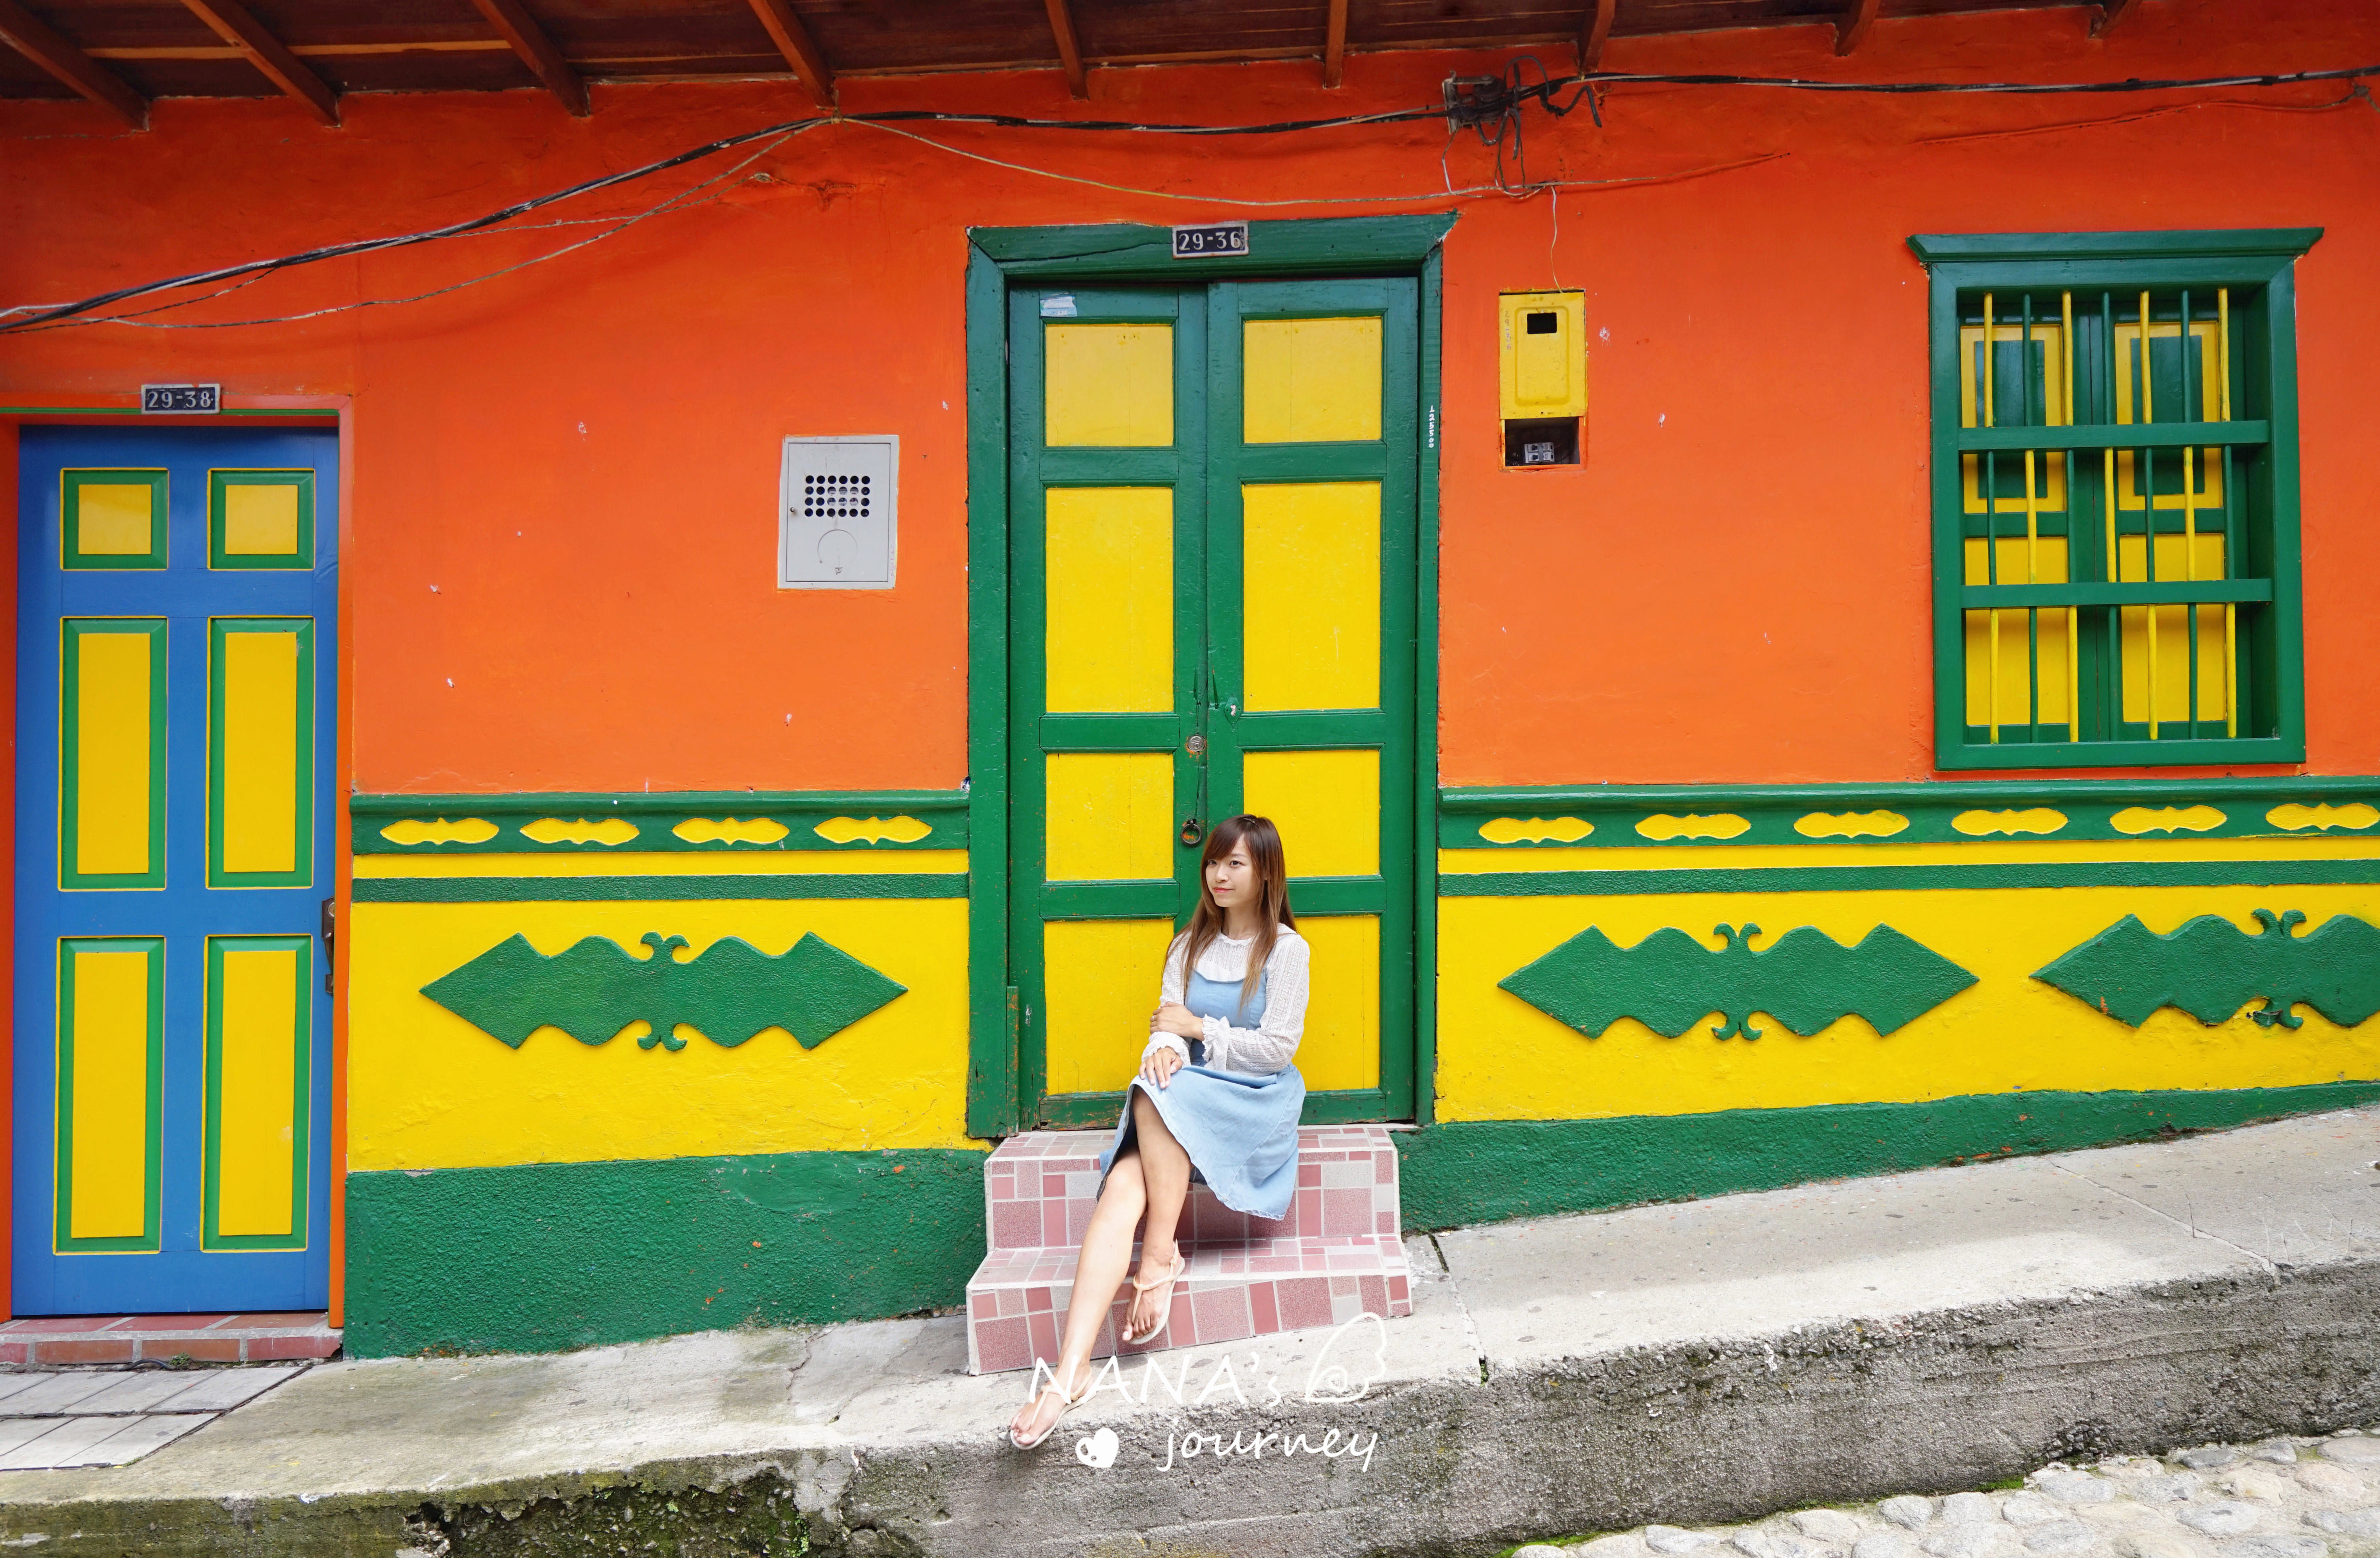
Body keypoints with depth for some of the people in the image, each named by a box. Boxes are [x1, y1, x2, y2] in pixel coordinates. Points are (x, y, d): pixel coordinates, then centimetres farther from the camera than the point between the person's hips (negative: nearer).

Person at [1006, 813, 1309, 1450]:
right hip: (1184, 1099, 4)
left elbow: (1277, 1048, -6)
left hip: (1254, 1103, -4)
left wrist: (1198, 1028, -5)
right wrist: (1164, 1048, -17)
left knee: (1159, 1101, -36)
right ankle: (1071, 1370, -38)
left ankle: (1161, 1257, -21)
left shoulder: (1286, 950, 1)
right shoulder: (1189, 946, 18)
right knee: (1123, 1188, -28)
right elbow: (1166, 1025, 8)